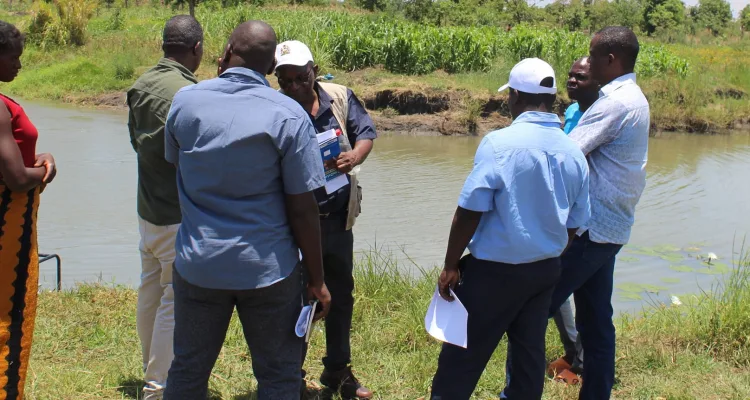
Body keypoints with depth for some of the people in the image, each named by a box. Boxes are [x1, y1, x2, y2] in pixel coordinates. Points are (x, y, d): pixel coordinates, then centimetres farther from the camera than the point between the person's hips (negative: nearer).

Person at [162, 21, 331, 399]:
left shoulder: (184, 101, -2)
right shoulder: (287, 115, -11)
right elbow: (302, 209, -11)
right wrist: (317, 280, -1)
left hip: (198, 264, 3)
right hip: (267, 268, -3)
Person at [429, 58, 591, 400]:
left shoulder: (499, 143, -17)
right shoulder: (574, 153, 1)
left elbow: (470, 212, -17)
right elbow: (573, 224, 9)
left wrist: (451, 265, -7)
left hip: (496, 270, -6)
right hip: (546, 269, 6)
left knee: (462, 355, 4)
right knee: (530, 352, 15)